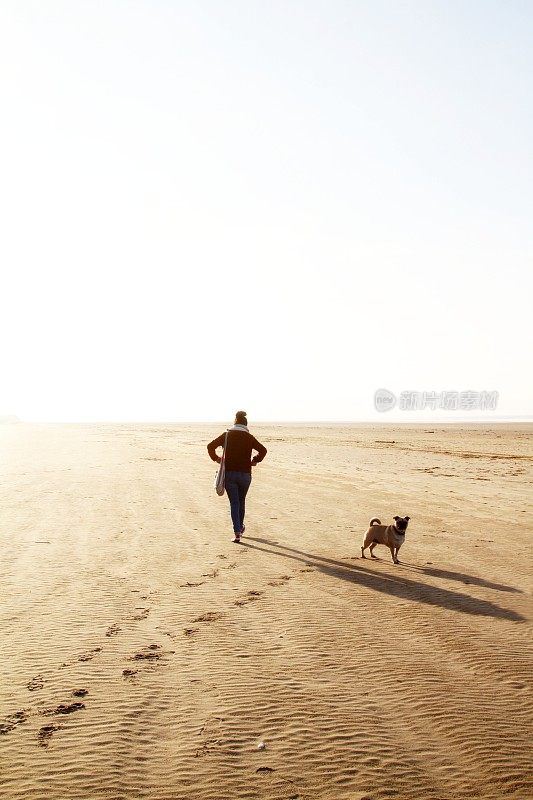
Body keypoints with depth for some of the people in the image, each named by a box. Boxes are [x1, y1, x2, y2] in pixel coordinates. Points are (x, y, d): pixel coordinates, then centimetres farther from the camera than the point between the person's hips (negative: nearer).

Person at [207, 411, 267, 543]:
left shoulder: (226, 435, 2)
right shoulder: (249, 437, 1)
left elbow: (210, 446, -4)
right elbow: (263, 450, -7)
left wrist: (216, 458, 7)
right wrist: (254, 461, 5)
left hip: (229, 473, 0)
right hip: (245, 474, 0)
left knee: (234, 503, 1)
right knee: (241, 501, 19)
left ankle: (237, 532, -9)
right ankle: (240, 527, 33)